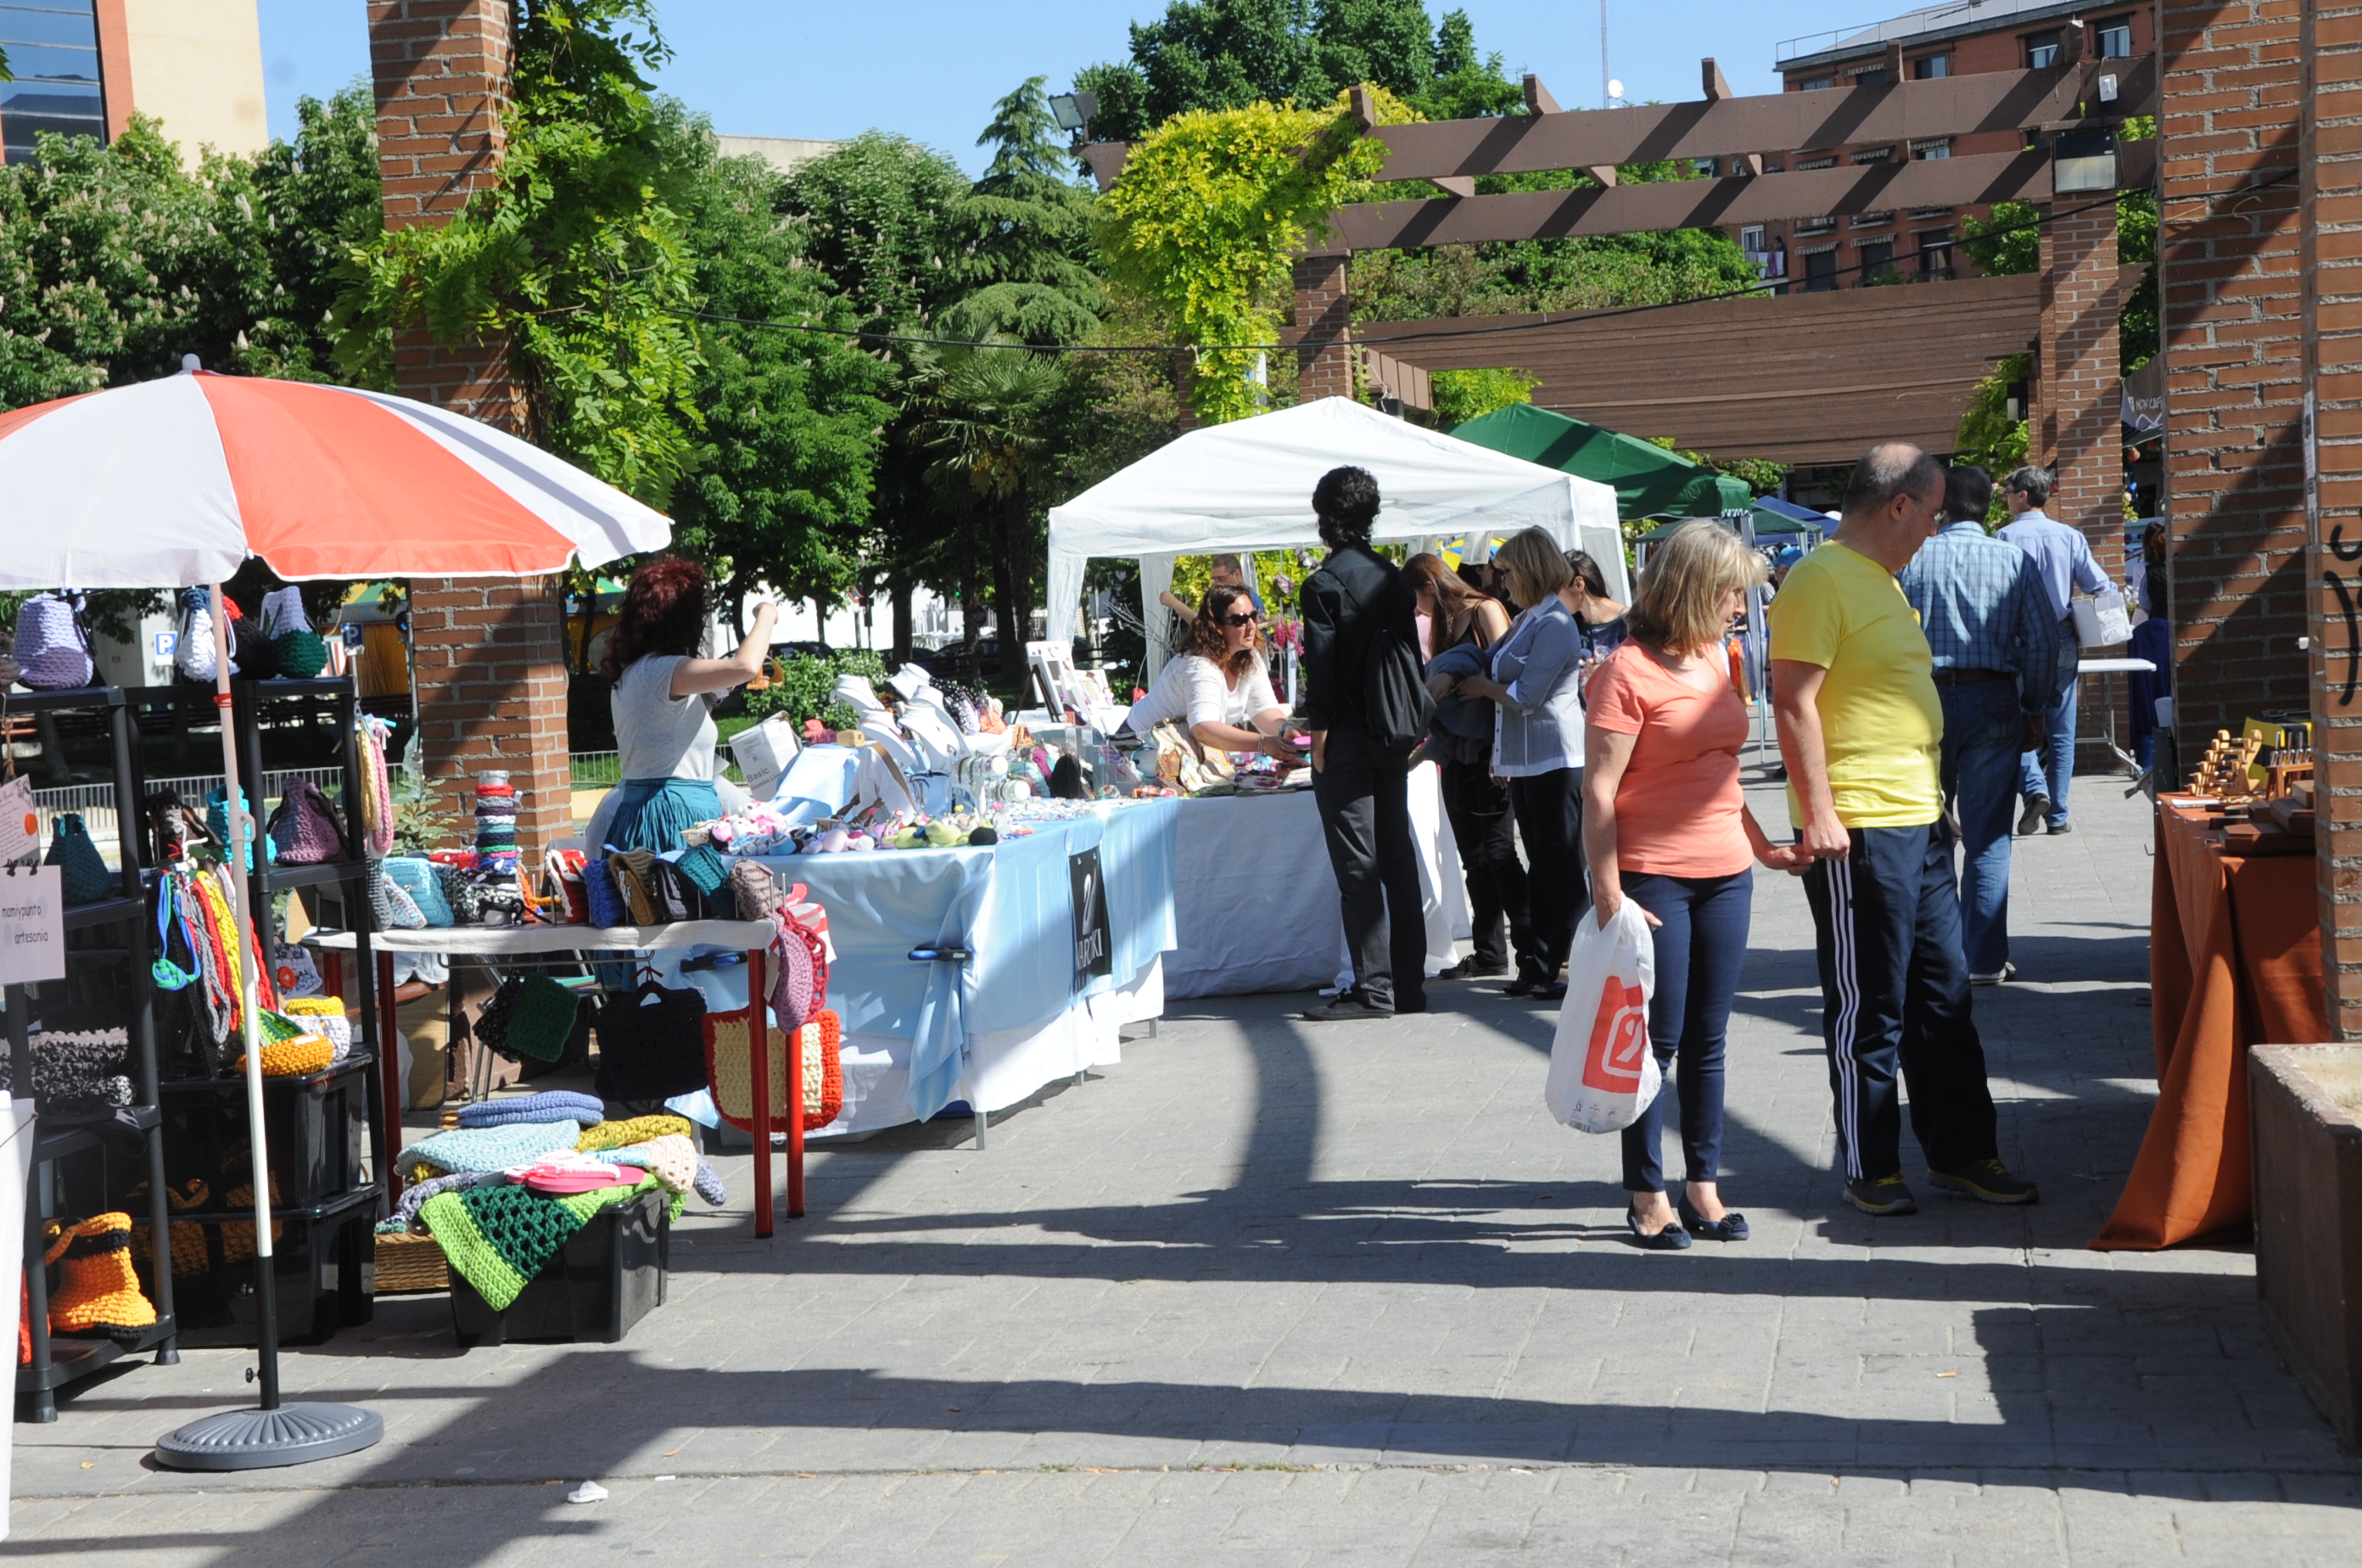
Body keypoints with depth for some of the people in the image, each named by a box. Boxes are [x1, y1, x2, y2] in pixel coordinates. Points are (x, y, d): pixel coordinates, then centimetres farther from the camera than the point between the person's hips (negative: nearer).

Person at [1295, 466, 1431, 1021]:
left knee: (1357, 864, -4)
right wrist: (1411, 728, 18)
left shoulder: (1324, 585, -12)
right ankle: (1409, 984, 14)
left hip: (1349, 740, -7)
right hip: (1396, 734, 7)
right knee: (1398, 857, 11)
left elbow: (1322, 668, -15)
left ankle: (1373, 987, -4)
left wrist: (1319, 734, -10)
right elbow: (1412, 653, 13)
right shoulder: (1394, 577, 9)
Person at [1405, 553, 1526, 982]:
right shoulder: (1447, 625, 19)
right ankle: (1488, 953, 10)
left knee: (1496, 851, -11)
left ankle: (1533, 952, -10)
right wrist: (1425, 749, 14)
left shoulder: (1484, 611, -5)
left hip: (1487, 751, -8)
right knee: (1474, 857, 7)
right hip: (1456, 754, 8)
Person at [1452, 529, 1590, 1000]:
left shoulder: (1555, 624, -15)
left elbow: (1526, 696, -19)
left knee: (1563, 865, -5)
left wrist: (1484, 687, -2)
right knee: (1541, 865, 13)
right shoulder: (1526, 620, 14)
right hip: (1527, 761, 10)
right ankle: (1541, 964, 18)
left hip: (1556, 761, -10)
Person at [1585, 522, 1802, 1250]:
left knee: (1708, 1038, 11)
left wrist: (1761, 845, 19)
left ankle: (1703, 1186, 19)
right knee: (1658, 1039, 0)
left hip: (1725, 873, 7)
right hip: (1654, 877, -7)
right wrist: (1608, 895, -18)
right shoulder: (1628, 671, -12)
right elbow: (1598, 791, -14)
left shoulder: (1716, 659, 12)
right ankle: (1647, 1196, 10)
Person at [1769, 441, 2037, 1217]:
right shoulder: (1821, 579, -14)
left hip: (1919, 820, 10)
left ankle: (1961, 1152, 22)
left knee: (1943, 995, 14)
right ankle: (1869, 1170, 9)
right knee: (1869, 1008, -1)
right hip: (1857, 830, -10)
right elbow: (1794, 703, -19)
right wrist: (1818, 814, -22)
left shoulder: (1880, 579, 17)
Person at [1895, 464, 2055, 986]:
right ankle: (1983, 959, 2)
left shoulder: (1914, 559, -2)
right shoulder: (2015, 561, 1)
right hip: (1994, 699, 0)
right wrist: (2034, 708, 8)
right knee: (1988, 839, 3)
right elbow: (2043, 639, -2)